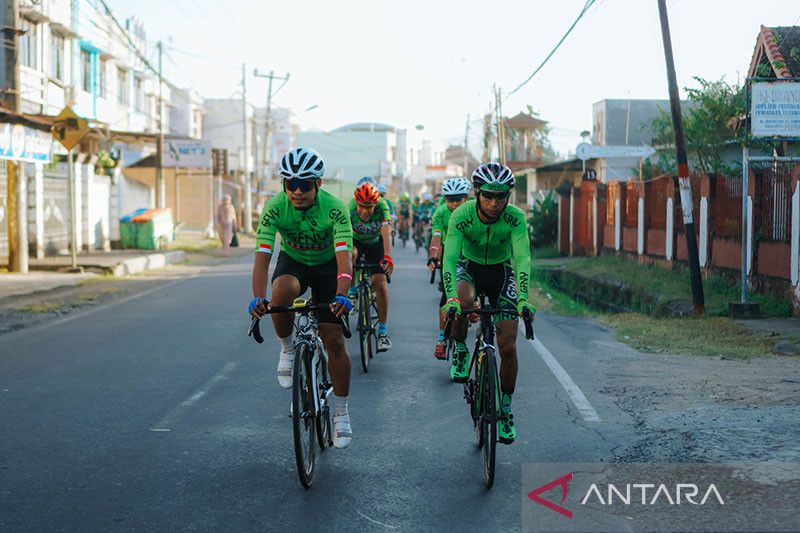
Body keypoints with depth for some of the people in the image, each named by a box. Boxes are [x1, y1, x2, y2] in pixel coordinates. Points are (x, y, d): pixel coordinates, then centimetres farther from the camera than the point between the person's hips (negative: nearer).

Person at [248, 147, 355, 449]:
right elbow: (262, 255, -32)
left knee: (334, 340, -8)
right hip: (292, 262, 1)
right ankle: (287, 349, -9)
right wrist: (258, 298, -48)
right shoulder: (275, 208, -26)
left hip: (327, 266, -1)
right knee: (282, 291, -37)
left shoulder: (334, 208, -29)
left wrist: (341, 295, -54)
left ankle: (341, 413, 7)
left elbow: (344, 256, -37)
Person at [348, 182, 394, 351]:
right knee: (350, 255, -36)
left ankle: (383, 331, -2)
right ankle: (351, 290, -10)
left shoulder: (382, 206, -32)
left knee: (380, 283, -12)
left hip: (375, 243, 0)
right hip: (356, 241, 0)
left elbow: (386, 232, -42)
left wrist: (387, 257, -55)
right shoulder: (349, 208, -32)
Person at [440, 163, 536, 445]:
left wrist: (523, 298, -48)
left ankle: (505, 409, 11)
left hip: (501, 271, 1)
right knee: (464, 301, -38)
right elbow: (449, 258, -34)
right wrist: (451, 297, -49)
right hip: (469, 267, -1)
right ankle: (460, 350, -8)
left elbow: (522, 258, -33)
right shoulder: (461, 216, -28)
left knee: (508, 346, -7)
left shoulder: (516, 218, -26)